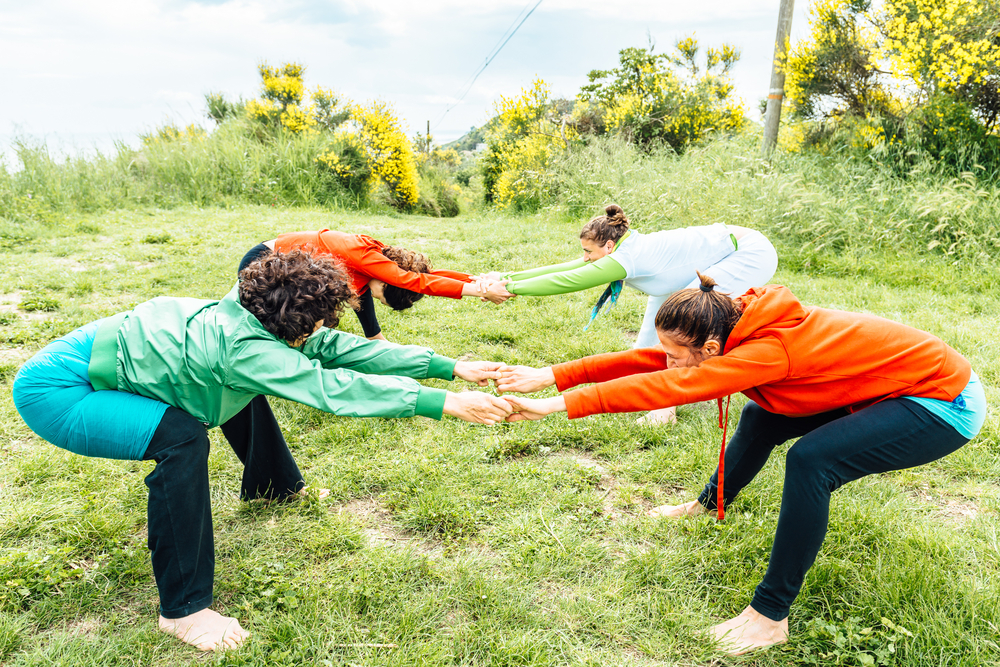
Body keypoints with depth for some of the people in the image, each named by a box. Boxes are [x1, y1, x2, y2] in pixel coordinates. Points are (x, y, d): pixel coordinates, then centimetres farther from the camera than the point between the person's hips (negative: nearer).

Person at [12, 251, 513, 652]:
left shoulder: (255, 319, -9)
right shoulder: (244, 348, -34)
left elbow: (340, 347, -10)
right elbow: (333, 388, -39)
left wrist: (451, 367, -12)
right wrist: (447, 405, -38)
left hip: (100, 356, 9)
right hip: (54, 391, -9)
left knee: (241, 389, 15)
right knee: (183, 438, -31)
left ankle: (271, 484, 40)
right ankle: (182, 609, -14)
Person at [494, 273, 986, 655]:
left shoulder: (769, 349, -34)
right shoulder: (738, 329, -9)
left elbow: (668, 386, -41)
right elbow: (652, 360, -10)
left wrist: (560, 404, -42)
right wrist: (553, 375, -15)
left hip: (946, 401, -9)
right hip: (883, 388, 9)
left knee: (811, 458, -27)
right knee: (761, 416, 10)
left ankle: (771, 615, -13)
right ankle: (710, 503, 35)